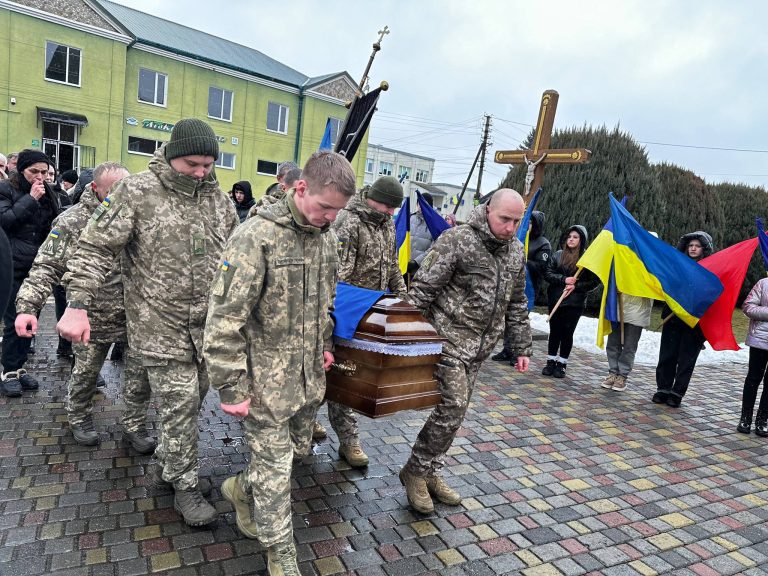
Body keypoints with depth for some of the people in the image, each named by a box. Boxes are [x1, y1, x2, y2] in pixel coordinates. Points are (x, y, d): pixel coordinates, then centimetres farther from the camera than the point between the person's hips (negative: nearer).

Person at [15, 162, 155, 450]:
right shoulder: (72, 221, -10)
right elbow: (46, 267, -13)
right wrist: (28, 306, -24)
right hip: (95, 316, -2)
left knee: (142, 370, 5)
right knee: (86, 372, 15)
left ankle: (134, 424, 25)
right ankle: (79, 418, 41)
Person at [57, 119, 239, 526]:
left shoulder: (217, 197, 7)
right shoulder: (135, 192, -9)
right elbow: (96, 249, -10)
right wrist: (77, 305, -18)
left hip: (208, 324, 5)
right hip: (160, 325, -5)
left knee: (193, 399, 15)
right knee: (179, 405, -1)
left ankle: (166, 466, 39)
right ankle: (185, 487, 18)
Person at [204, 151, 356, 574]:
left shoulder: (326, 236, 3)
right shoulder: (256, 236, -21)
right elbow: (224, 319, -20)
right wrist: (231, 388, -17)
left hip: (308, 375, 7)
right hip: (265, 379, -7)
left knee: (297, 447, 21)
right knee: (275, 467, 6)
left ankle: (241, 490, 49)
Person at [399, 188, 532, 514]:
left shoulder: (516, 252, 9)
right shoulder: (456, 240, -14)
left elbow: (517, 305, 18)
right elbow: (422, 290, -15)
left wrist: (522, 347, 17)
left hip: (479, 347, 7)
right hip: (449, 339, -7)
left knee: (454, 411, 11)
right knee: (452, 407, -11)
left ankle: (430, 473, 27)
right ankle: (415, 471, 9)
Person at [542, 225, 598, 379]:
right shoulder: (558, 255, 5)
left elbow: (594, 281, -4)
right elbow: (547, 273, 1)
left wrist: (576, 286, -16)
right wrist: (564, 280, -13)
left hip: (575, 303, -3)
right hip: (555, 300, 3)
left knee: (567, 333, 5)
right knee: (554, 332, 9)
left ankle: (561, 364, 18)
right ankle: (551, 362, 20)